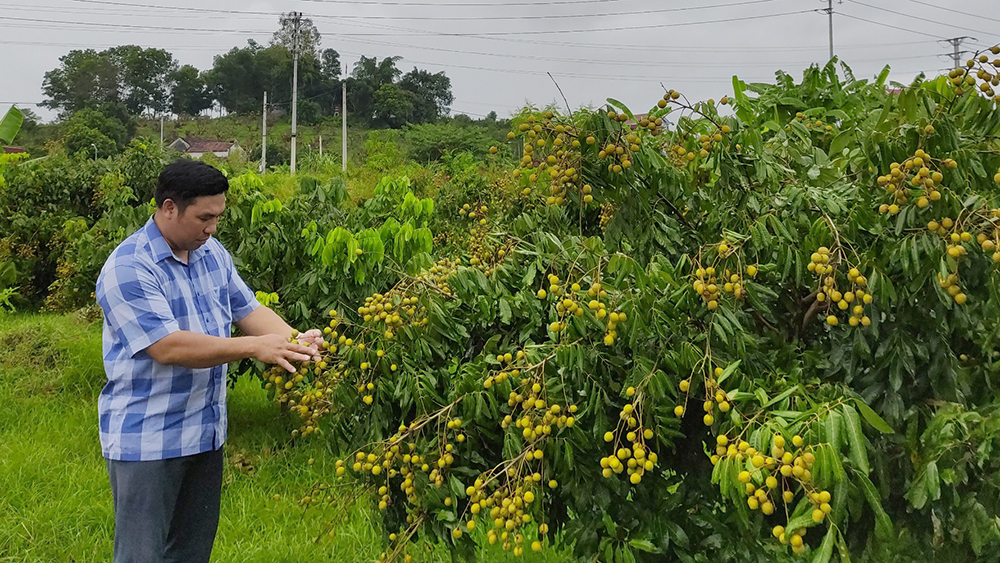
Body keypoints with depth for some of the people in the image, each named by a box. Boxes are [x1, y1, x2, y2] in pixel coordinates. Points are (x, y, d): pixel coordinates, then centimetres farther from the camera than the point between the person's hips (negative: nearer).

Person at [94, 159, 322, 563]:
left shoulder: (213, 254, 6)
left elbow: (248, 309, 9)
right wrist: (254, 347, -29)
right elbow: (167, 347, -27)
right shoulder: (128, 269, -20)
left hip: (206, 433, 8)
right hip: (146, 440, -7)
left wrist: (295, 339, -11)